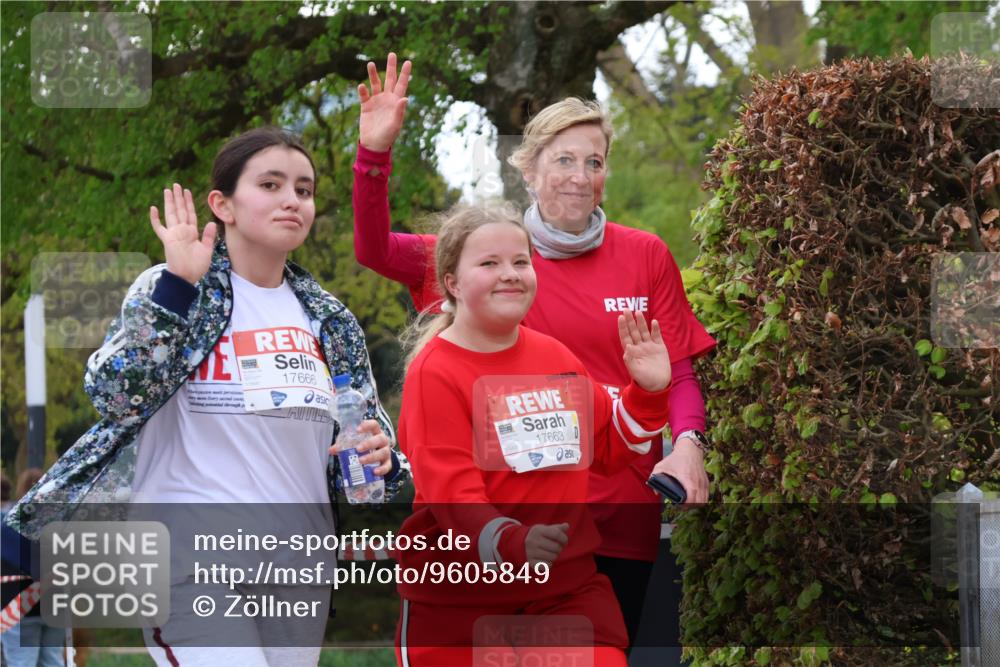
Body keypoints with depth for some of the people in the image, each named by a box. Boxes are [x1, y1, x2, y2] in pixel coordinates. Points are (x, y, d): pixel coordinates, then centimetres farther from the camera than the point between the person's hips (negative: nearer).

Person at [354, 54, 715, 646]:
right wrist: (375, 153, -17)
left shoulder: (646, 256, 1)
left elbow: (680, 374, 3)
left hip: (623, 507, 1)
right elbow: (376, 252, -4)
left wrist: (688, 444, -16)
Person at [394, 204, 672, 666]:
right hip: (458, 593, -4)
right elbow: (450, 488, -21)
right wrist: (511, 542, -38)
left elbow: (608, 447, 19)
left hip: (566, 582, 5)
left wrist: (648, 391, 2)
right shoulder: (434, 371, -11)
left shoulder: (555, 356, 9)